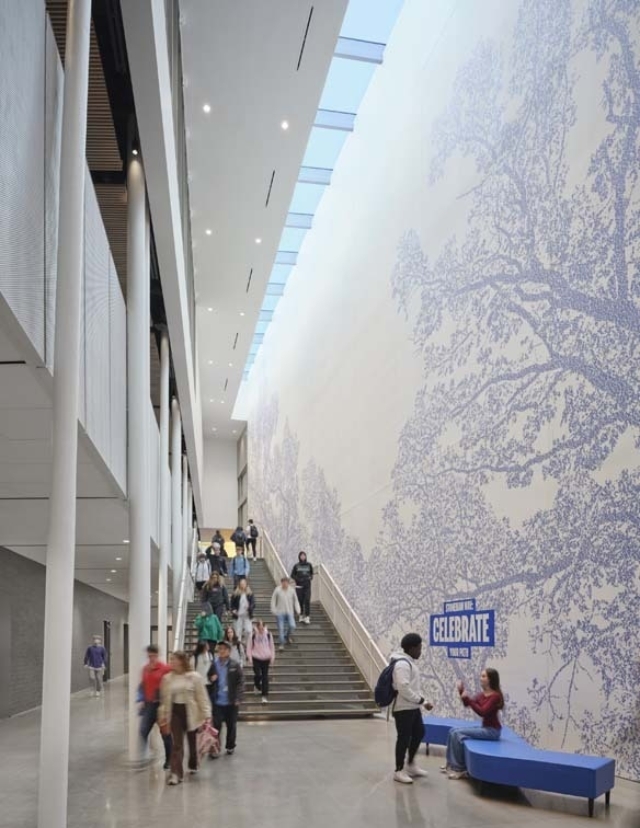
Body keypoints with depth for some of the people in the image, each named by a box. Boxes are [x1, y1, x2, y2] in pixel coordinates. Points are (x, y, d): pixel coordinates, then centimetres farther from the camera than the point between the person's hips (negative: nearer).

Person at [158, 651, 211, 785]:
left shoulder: (194, 677, -8)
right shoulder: (167, 678, 2)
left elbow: (202, 697, -7)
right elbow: (164, 699, 7)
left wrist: (206, 715, -10)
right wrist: (163, 716, 6)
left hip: (190, 712, -1)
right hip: (175, 712, 1)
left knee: (192, 741, 15)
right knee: (177, 743, -7)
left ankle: (193, 765, 39)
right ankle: (176, 773, -5)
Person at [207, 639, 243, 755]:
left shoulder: (235, 665, -6)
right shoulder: (214, 664, 1)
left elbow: (240, 682, -6)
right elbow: (209, 678, 14)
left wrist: (238, 698, -12)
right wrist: (211, 679, -10)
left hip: (231, 701, -1)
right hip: (217, 701, 1)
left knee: (231, 725, 12)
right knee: (216, 725, -1)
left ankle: (230, 746, 29)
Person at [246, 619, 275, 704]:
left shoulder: (268, 635, -2)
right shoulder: (253, 635, -7)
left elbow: (272, 646, 7)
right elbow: (249, 647, -1)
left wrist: (272, 657, 5)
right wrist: (249, 658, -5)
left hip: (266, 659, 1)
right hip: (256, 658, -1)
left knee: (265, 676, 1)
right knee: (258, 674, -5)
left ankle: (265, 695, 7)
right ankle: (257, 686, 30)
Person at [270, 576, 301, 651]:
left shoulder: (292, 590, -2)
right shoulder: (277, 590, -9)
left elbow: (295, 600, 8)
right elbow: (273, 600, -1)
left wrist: (298, 610, 2)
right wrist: (273, 610, -4)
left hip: (289, 612, 2)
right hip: (280, 612, -2)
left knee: (292, 626, -12)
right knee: (281, 628, -3)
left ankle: (288, 636, 19)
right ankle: (281, 644, 11)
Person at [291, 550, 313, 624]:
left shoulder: (309, 565, 5)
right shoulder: (296, 565, 2)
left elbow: (312, 573, 19)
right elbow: (292, 575, 7)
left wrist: (310, 577, -1)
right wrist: (298, 579, -9)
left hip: (307, 585, 0)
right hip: (299, 586, 0)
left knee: (307, 601, -9)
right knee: (300, 601, 3)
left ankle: (307, 617, -7)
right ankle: (301, 616, 17)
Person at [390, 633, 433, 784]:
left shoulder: (410, 662, 13)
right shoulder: (402, 664, -21)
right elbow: (403, 688, -28)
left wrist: (422, 701, 12)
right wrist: (420, 700, -20)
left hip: (413, 707, 11)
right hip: (403, 708, -11)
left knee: (419, 733, 18)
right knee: (404, 738, -1)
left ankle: (410, 765, 31)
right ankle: (399, 771, 11)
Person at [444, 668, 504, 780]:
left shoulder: (495, 696, -18)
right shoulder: (482, 694, 8)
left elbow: (482, 712, -26)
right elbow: (467, 704, 12)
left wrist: (468, 698, -26)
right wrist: (461, 691, -4)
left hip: (492, 730, -9)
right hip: (484, 727, 9)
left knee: (458, 734, -18)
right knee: (453, 731, 2)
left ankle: (460, 769, -9)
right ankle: (451, 764, 8)